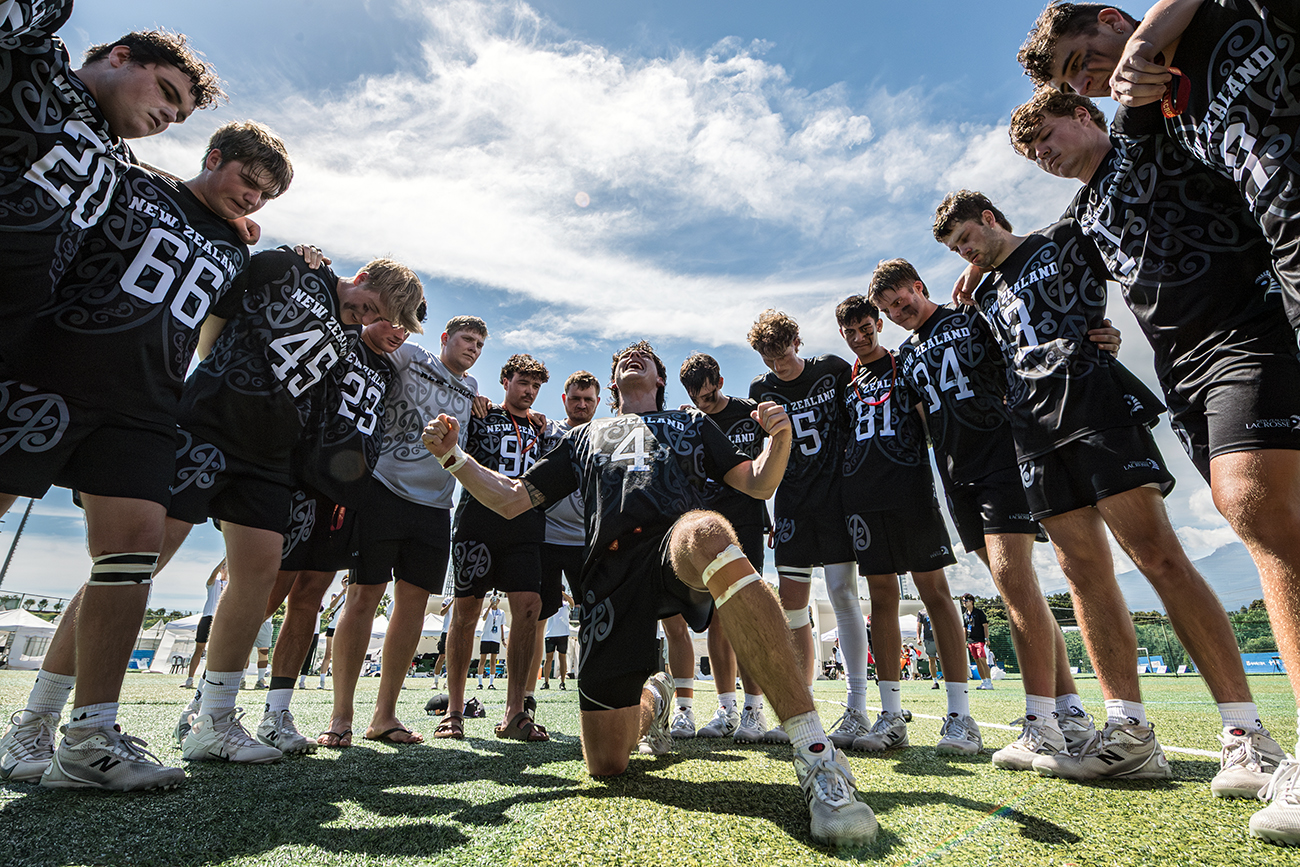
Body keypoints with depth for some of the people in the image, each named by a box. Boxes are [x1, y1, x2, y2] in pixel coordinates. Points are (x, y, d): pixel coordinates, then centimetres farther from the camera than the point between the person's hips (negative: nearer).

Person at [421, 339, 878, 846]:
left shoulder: (691, 425, 31)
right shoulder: (585, 436, 33)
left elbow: (758, 484, 21)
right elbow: (511, 500, 27)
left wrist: (780, 436, 0)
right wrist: (452, 456, 13)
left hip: (682, 551, -2)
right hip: (611, 573, 3)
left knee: (704, 533, -42)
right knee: (605, 762, -2)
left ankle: (816, 752, -39)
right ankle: (649, 702, 35)